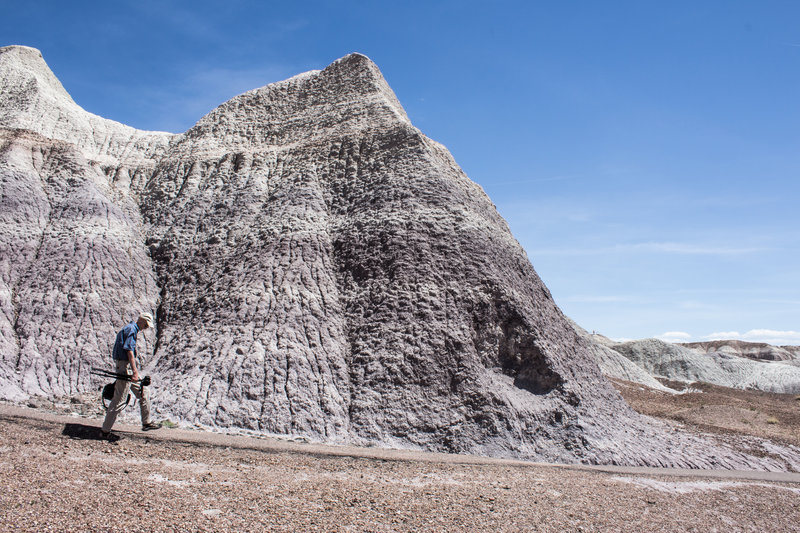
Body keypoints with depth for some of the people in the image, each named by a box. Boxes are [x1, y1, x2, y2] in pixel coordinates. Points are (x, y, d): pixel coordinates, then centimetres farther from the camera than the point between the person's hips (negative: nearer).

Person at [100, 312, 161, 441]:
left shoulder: (129, 329, 19)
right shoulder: (131, 329, -13)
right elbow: (129, 350, -22)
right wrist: (135, 371, -25)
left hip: (127, 368, 11)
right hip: (125, 366, -11)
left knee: (144, 393, 14)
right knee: (119, 400, -5)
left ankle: (146, 423, 22)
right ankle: (105, 431, 3)